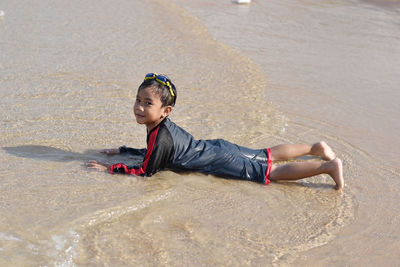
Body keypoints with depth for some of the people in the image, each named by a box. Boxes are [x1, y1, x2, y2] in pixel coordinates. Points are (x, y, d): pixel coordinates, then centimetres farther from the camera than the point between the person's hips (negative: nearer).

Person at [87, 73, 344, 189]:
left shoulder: (160, 136, -24)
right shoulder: (162, 125, 4)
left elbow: (146, 171, -18)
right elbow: (152, 154, 22)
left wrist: (112, 168, -12)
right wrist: (121, 150, 23)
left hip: (222, 162, -9)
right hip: (218, 147, 9)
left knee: (273, 171, -9)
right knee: (268, 155, 21)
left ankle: (328, 166, -14)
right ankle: (315, 148, 30)